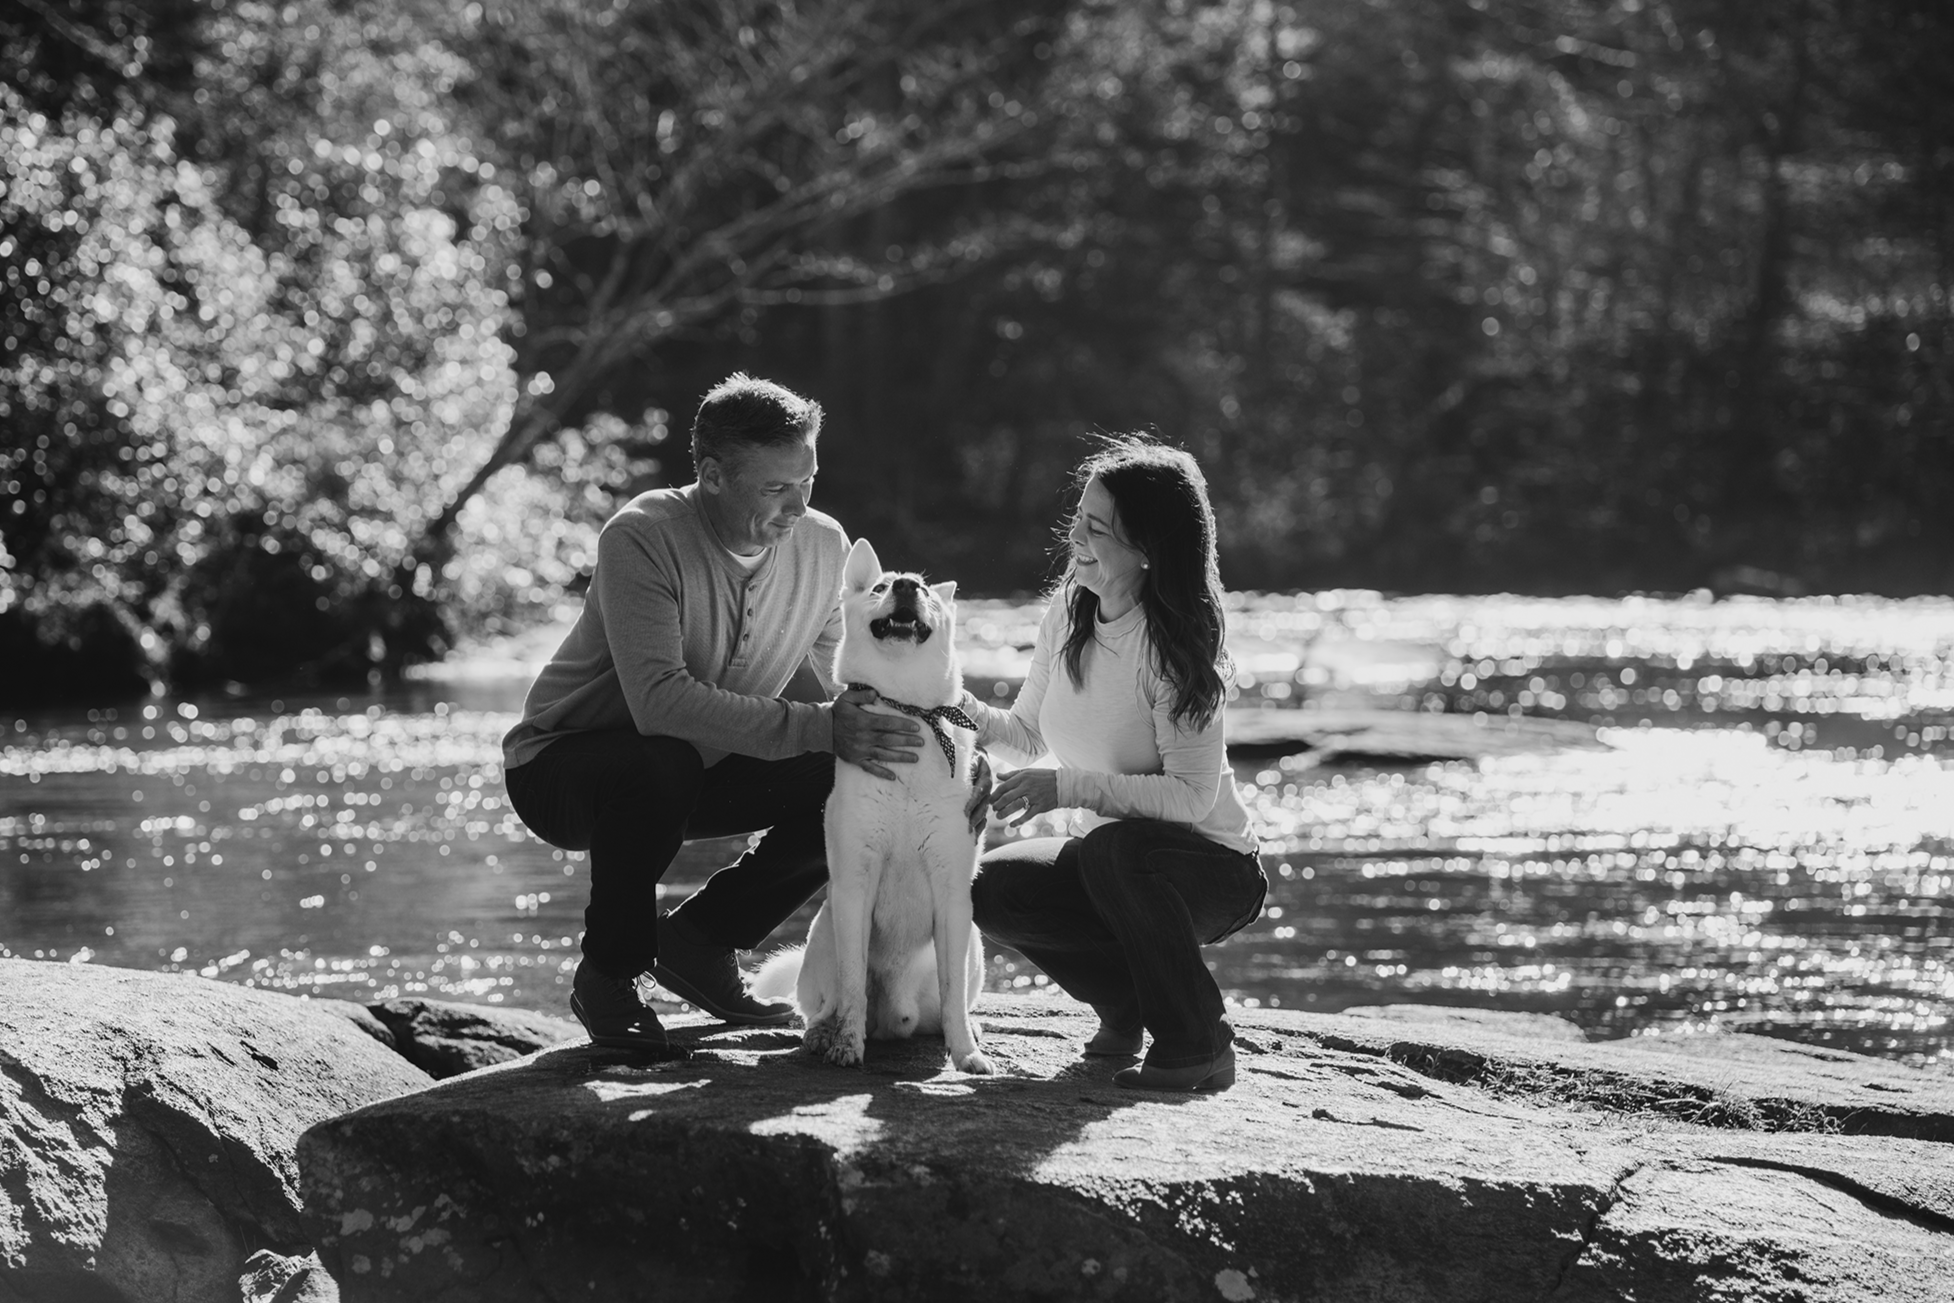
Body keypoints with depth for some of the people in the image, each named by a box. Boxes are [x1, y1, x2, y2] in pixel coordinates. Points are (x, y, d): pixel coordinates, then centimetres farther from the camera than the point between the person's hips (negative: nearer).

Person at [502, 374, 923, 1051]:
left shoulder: (823, 546, -7)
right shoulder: (642, 537, -27)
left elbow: (824, 690, -2)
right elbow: (660, 698, -40)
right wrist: (817, 727, -46)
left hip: (700, 768, 6)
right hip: (560, 765, -6)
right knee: (659, 765, -39)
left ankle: (702, 940, 5)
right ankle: (607, 979, -15)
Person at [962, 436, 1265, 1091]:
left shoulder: (1172, 645, -22)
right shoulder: (1068, 612, -2)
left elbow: (1192, 796, -25)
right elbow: (1029, 732, 9)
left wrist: (1068, 787, -31)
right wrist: (961, 708, -11)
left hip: (1213, 867, -6)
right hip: (1109, 861, 6)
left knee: (1115, 847, -37)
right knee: (992, 888, -18)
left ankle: (1199, 1047, -19)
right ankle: (1126, 1002, 6)